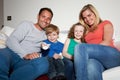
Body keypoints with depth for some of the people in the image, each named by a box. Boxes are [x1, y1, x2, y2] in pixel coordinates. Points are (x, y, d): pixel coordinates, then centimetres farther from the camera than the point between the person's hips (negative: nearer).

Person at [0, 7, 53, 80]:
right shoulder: (27, 25, 12)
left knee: (44, 63, -35)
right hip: (12, 53, -3)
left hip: (25, 61, 4)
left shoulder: (46, 34, 25)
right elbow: (11, 41, -1)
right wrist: (25, 55, -16)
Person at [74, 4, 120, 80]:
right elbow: (88, 48, 17)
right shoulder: (87, 31, 30)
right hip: (95, 57, 3)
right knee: (91, 67, -38)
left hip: (112, 55, -3)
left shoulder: (106, 24, 17)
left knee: (80, 47, -29)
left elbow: (107, 42, -1)